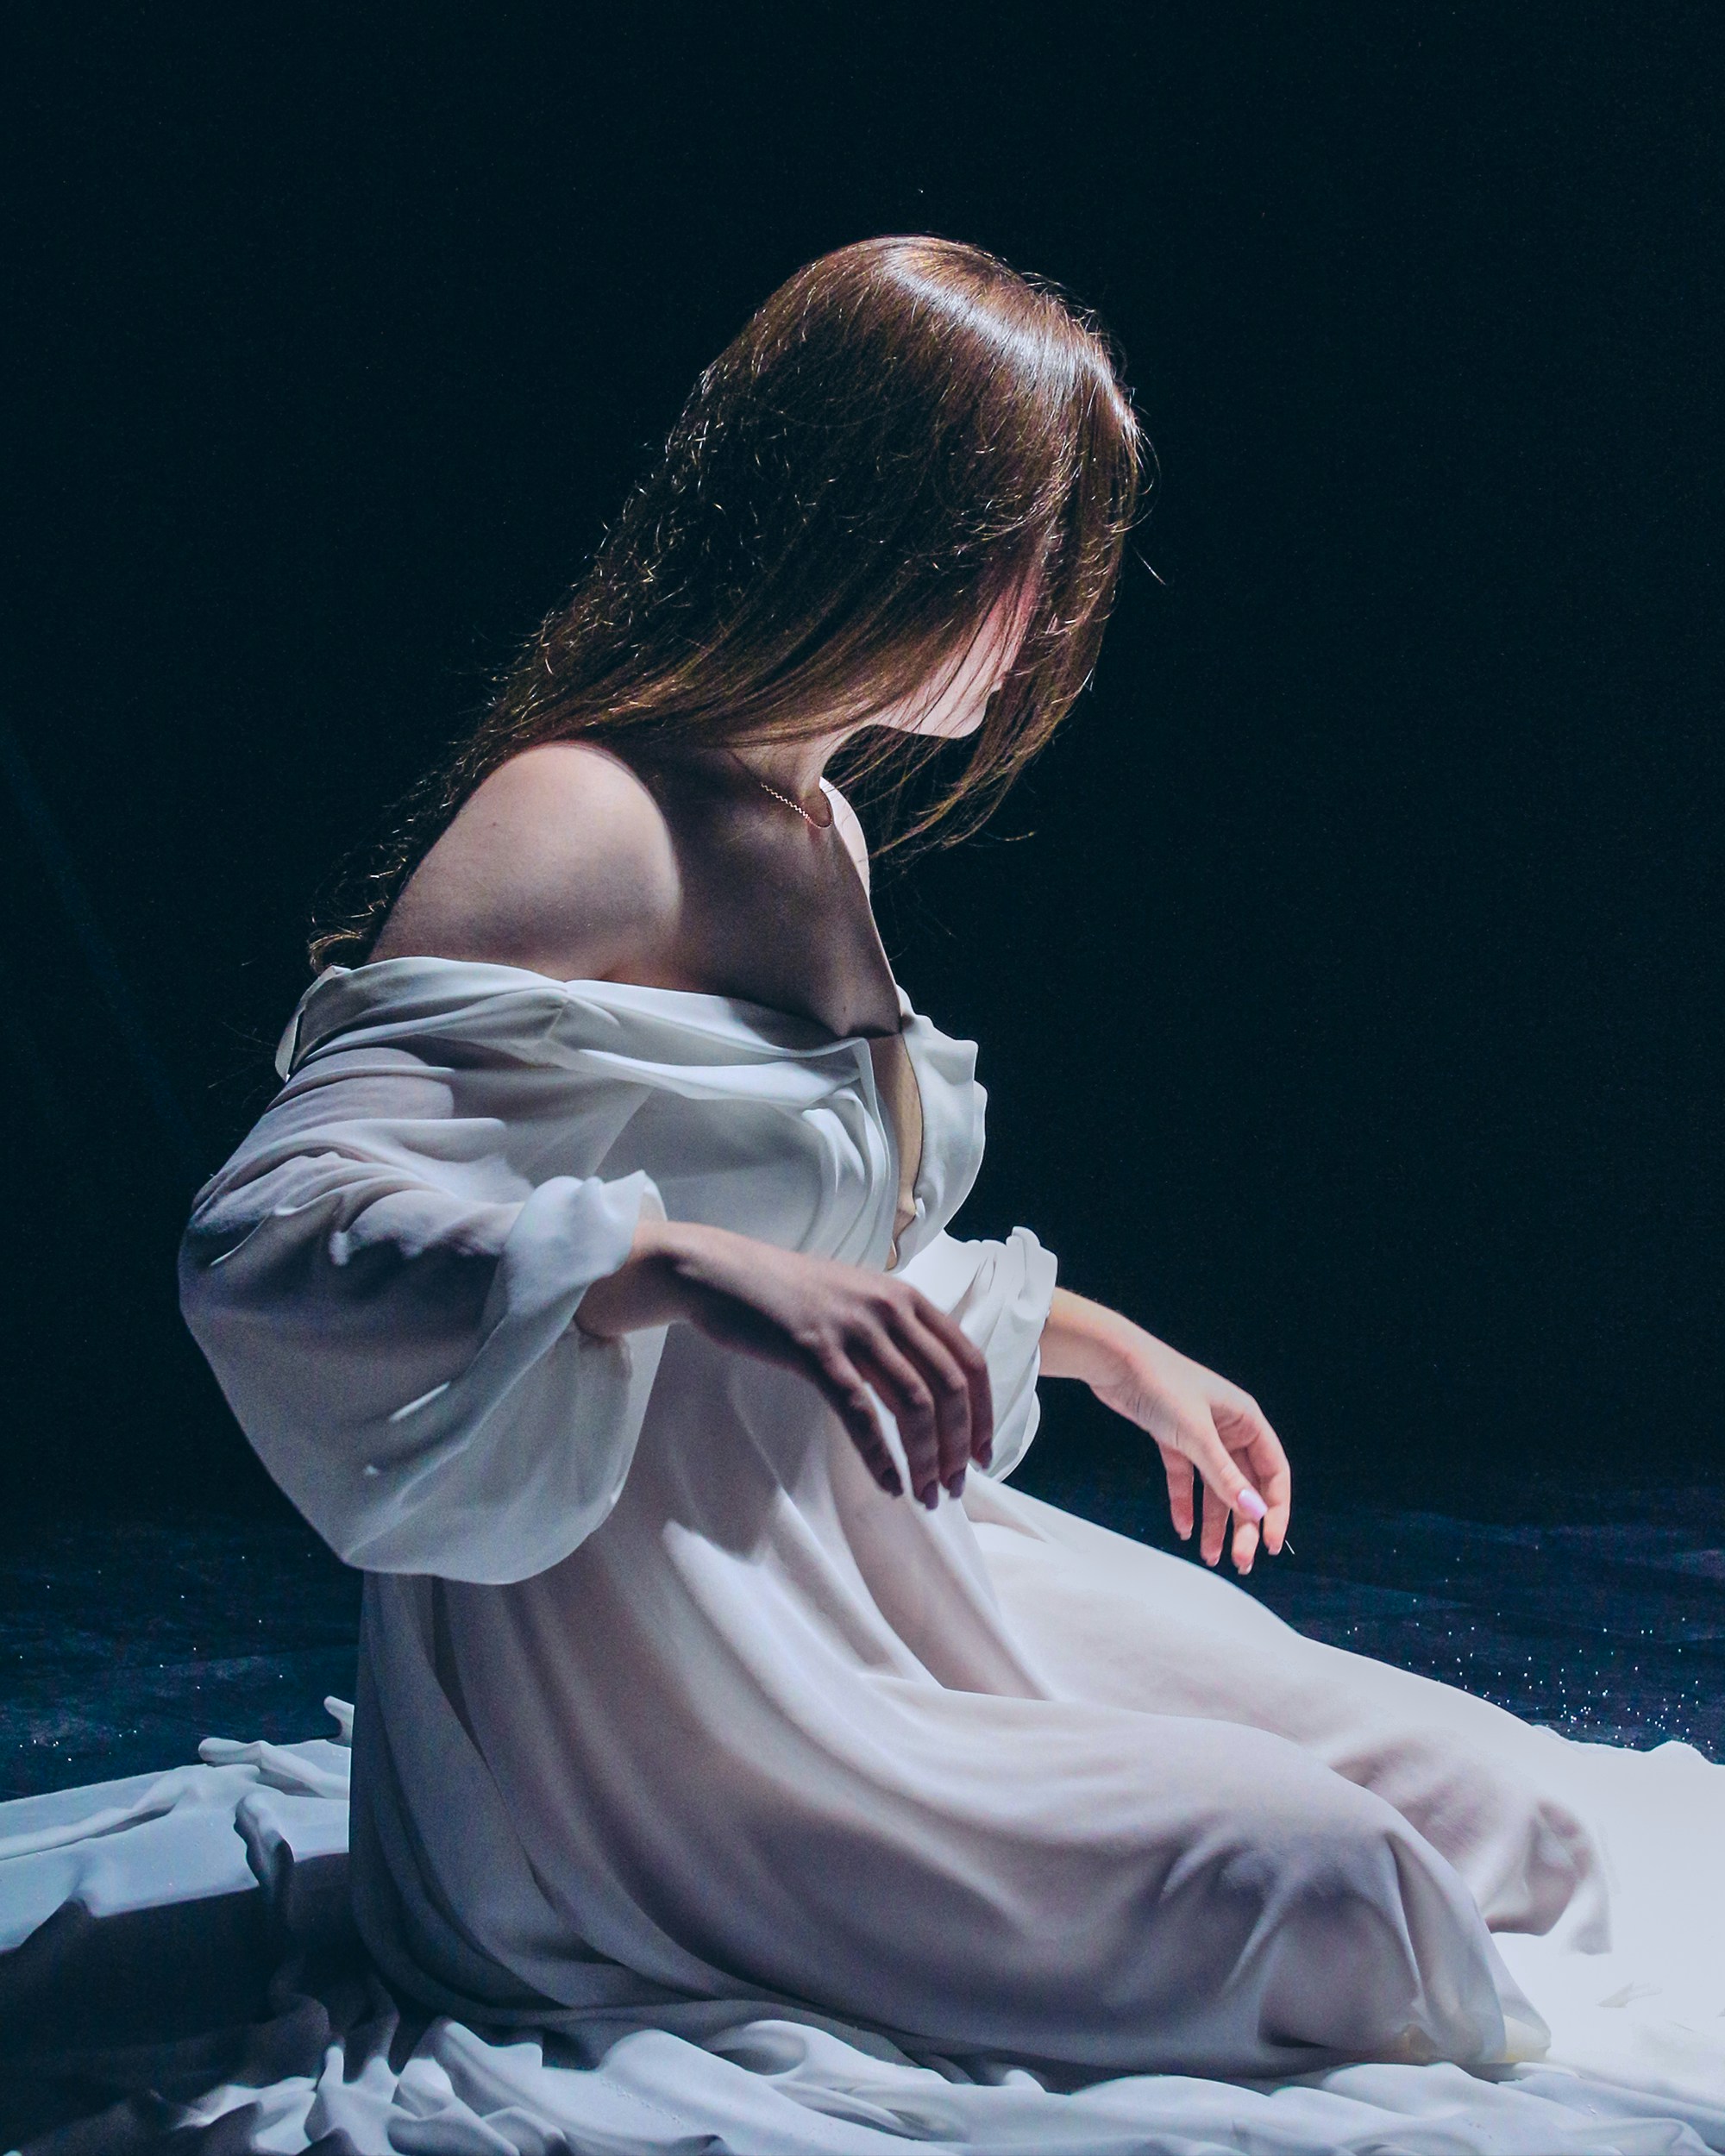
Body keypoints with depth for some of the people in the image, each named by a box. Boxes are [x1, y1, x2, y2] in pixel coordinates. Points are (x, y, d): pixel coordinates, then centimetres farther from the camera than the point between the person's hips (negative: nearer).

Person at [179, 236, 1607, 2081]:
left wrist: (1101, 1346, 25)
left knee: (1489, 1790, 0)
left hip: (866, 1576, 9)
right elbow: (262, 1233, -27)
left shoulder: (820, 833, 13)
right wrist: (688, 1267, -38)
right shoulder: (584, 821, -17)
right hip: (644, 1692, -9)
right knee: (1299, 1878, -21)